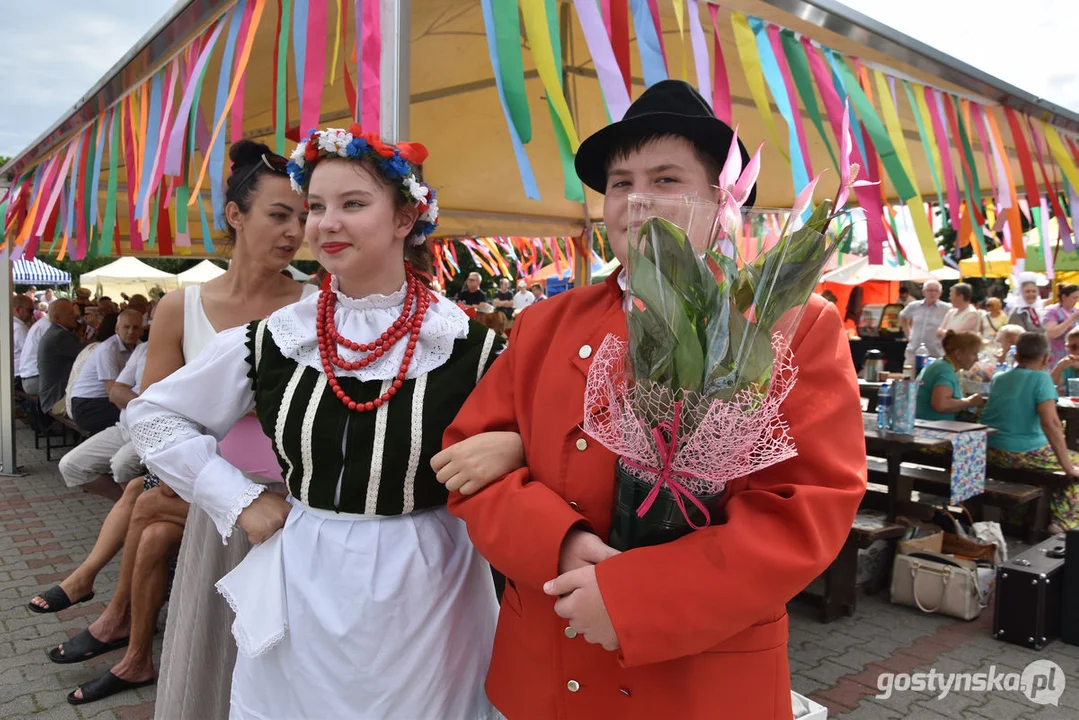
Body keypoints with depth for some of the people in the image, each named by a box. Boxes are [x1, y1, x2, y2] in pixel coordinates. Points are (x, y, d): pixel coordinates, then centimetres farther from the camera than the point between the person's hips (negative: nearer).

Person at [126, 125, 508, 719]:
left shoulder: (467, 348, -11)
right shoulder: (275, 339, -3)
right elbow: (153, 414, 8)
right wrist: (237, 501, 1)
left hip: (422, 599, -2)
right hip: (298, 593, 3)